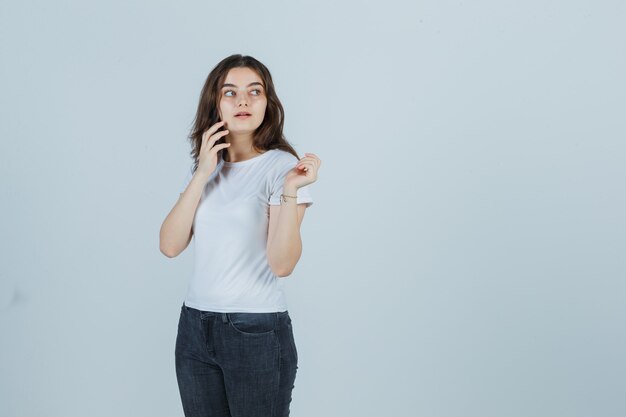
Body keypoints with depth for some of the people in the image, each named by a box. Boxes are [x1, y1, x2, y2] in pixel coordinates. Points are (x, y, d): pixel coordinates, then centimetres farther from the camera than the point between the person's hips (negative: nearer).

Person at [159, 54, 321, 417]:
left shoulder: (283, 166, -7)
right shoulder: (204, 166, 8)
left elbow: (282, 264, -17)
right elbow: (171, 246, -4)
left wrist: (290, 192, -28)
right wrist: (202, 174, -10)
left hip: (258, 331, -4)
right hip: (195, 326, 5)